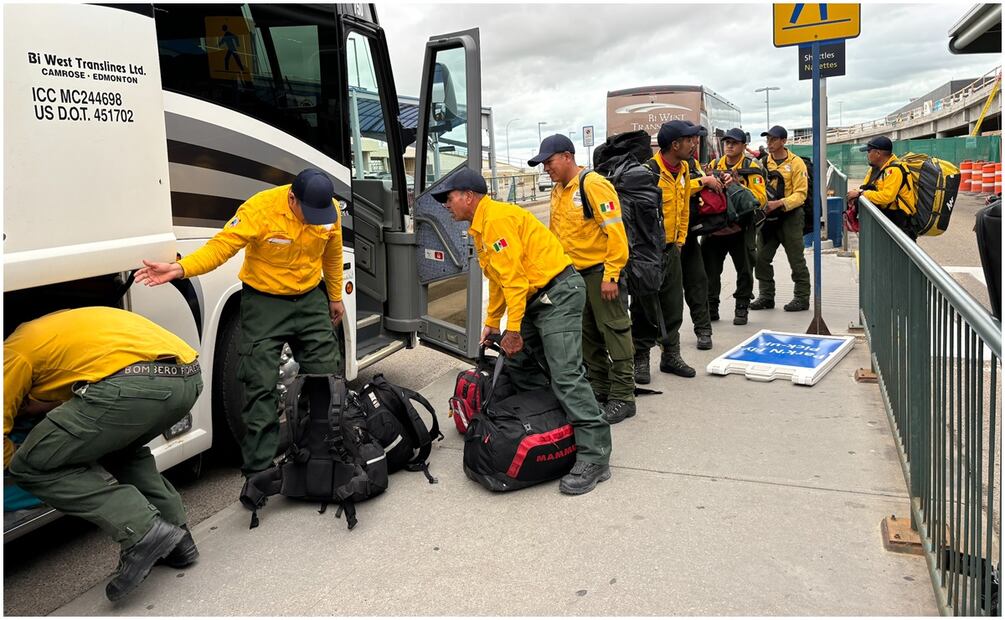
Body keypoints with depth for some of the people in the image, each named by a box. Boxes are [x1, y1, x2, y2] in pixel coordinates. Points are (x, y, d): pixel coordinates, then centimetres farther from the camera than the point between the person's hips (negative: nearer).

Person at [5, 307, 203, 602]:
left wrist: (17, 465, 37)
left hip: (134, 383, -8)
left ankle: (141, 531, -4)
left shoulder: (14, 351, 20)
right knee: (119, 446, 35)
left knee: (31, 467, 8)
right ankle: (177, 537, 24)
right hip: (189, 377, 8)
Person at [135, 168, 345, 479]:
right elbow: (221, 246, -28)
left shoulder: (329, 210, -8)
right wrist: (179, 269, -43)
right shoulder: (260, 209, -24)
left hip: (310, 299, 4)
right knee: (262, 387, -5)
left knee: (326, 376, 9)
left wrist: (335, 297, 16)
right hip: (264, 302, -4)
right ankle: (259, 470, 5)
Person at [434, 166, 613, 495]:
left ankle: (595, 457, -15)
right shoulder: (480, 226, 19)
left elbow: (514, 276, -20)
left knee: (566, 375, -16)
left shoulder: (497, 218, -15)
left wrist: (513, 329, -18)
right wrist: (492, 323, 26)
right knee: (517, 363, 13)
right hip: (536, 298, 11)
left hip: (558, 293, -11)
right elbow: (498, 280, 25)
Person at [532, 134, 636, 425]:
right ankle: (599, 387, 28)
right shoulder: (558, 191, 11)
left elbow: (615, 232, -19)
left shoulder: (594, 185, -15)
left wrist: (610, 276, -21)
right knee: (588, 334, 15)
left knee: (613, 331, -3)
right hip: (575, 273, 9)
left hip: (602, 272, -9)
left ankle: (623, 397, 4)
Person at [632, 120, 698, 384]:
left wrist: (680, 240, 16)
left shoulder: (683, 169, 7)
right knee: (645, 308, 2)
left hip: (671, 248, 7)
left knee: (673, 306, 12)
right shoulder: (649, 171, -19)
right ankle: (640, 359, 13)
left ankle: (671, 356, 25)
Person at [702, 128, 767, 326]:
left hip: (740, 228, -3)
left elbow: (760, 198, -12)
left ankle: (742, 308, 17)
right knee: (710, 269, 7)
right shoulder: (713, 166, 9)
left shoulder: (751, 167, -2)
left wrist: (737, 185, -23)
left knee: (744, 270, 6)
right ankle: (711, 307, 18)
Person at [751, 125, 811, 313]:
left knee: (796, 259, 1)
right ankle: (766, 296, 15)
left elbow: (800, 194, -10)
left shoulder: (796, 162, -4)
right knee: (761, 258, 4)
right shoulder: (763, 161, 9)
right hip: (767, 216, 5)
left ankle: (802, 297, 10)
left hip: (789, 216, -5)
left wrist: (778, 203, -23)